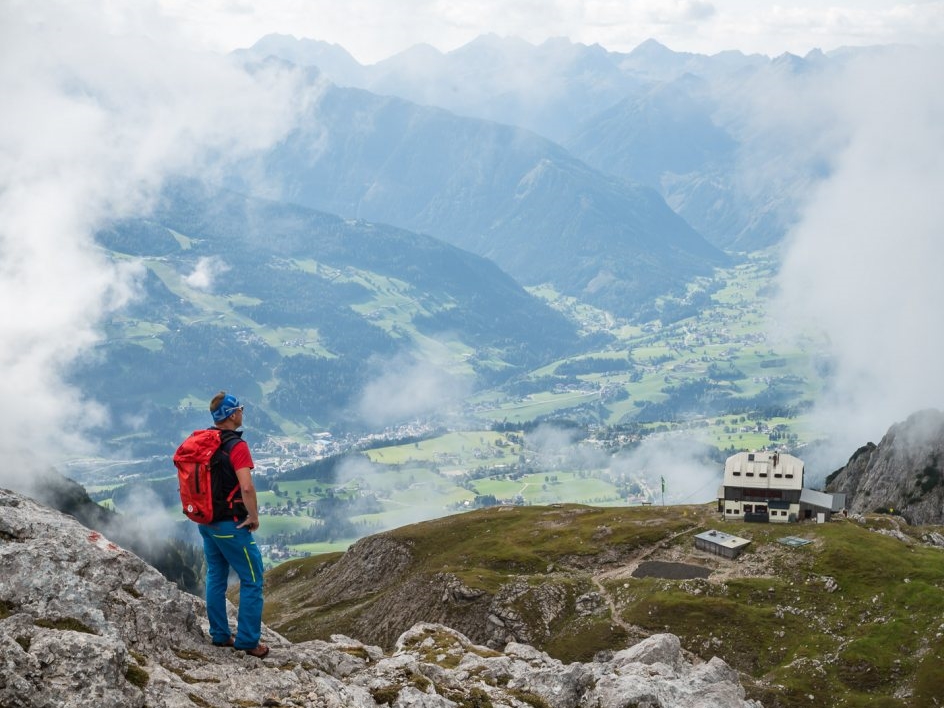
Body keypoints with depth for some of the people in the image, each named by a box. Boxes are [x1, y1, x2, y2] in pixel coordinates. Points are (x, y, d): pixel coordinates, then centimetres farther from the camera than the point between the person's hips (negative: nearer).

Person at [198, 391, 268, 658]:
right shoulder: (236, 446, -20)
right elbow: (246, 487, -30)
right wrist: (254, 516, -15)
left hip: (205, 521, 8)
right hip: (230, 525, -8)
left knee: (216, 577, 19)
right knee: (252, 580, 3)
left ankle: (220, 635, 27)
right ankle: (248, 641, 5)